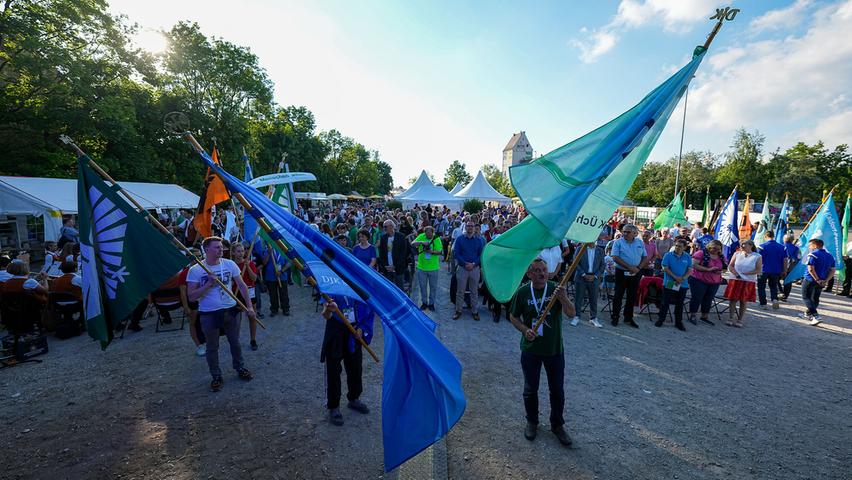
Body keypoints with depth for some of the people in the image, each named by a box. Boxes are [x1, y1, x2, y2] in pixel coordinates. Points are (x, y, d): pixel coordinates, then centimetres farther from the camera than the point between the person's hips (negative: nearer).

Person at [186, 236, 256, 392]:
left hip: (231, 310, 3)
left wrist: (249, 306, -4)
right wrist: (209, 284, -23)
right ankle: (216, 377, 29)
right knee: (212, 347, 11)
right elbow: (191, 297, -12)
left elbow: (242, 285, 1)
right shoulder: (195, 270, -11)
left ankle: (240, 368, 36)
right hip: (209, 314, -2)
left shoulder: (229, 264, -5)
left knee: (235, 342, 17)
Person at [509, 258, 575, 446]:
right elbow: (513, 317, 1)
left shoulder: (556, 289, -10)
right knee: (530, 389, 14)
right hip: (530, 350, 0)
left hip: (555, 350, 0)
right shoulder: (522, 292, -9)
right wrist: (525, 330, -17)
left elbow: (571, 314, -20)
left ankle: (557, 424, 35)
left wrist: (563, 298, -39)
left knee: (557, 390, 13)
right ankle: (532, 422, 37)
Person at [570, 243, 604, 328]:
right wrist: (584, 274, -11)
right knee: (578, 298, 3)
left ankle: (593, 318, 19)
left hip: (594, 278, 2)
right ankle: (576, 317, 14)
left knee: (593, 299, 7)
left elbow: (602, 265, 5)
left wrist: (595, 276, -7)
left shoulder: (600, 251, 6)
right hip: (581, 277, -1)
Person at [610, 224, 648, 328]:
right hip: (621, 272, -4)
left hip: (636, 273, 4)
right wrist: (629, 267, -18)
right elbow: (615, 257, -13)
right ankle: (615, 317, 11)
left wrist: (638, 268, -8)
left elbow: (645, 257, 10)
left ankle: (628, 318, 22)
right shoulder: (618, 242, -4)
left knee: (632, 296, 10)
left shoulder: (640, 243, 9)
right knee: (618, 295, 1)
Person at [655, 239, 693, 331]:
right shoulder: (668, 255, -4)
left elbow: (690, 270, 2)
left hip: (683, 285, 2)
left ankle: (678, 322, 21)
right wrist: (675, 277, -16)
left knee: (679, 304, 10)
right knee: (665, 302, 3)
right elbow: (665, 268, -8)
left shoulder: (687, 257, 3)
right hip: (669, 283, -2)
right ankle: (660, 319, 14)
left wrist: (683, 278, -15)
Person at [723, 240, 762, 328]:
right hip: (735, 280, 2)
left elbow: (758, 270, -6)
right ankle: (731, 319, 9)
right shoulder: (737, 254, 7)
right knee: (733, 300, 2)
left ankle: (739, 320, 12)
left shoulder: (757, 256, 0)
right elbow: (730, 266, 6)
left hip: (748, 282, -2)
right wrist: (735, 273, -12)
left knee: (744, 302, 4)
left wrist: (745, 274, -14)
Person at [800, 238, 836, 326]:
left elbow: (811, 269, -21)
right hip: (821, 282, 7)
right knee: (815, 299, 18)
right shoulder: (830, 256, 9)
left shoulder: (812, 255, -14)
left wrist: (817, 280, -15)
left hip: (810, 280, -7)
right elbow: (832, 271, 8)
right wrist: (826, 281, 1)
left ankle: (816, 316, -13)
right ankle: (808, 314, 32)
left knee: (806, 298, 0)